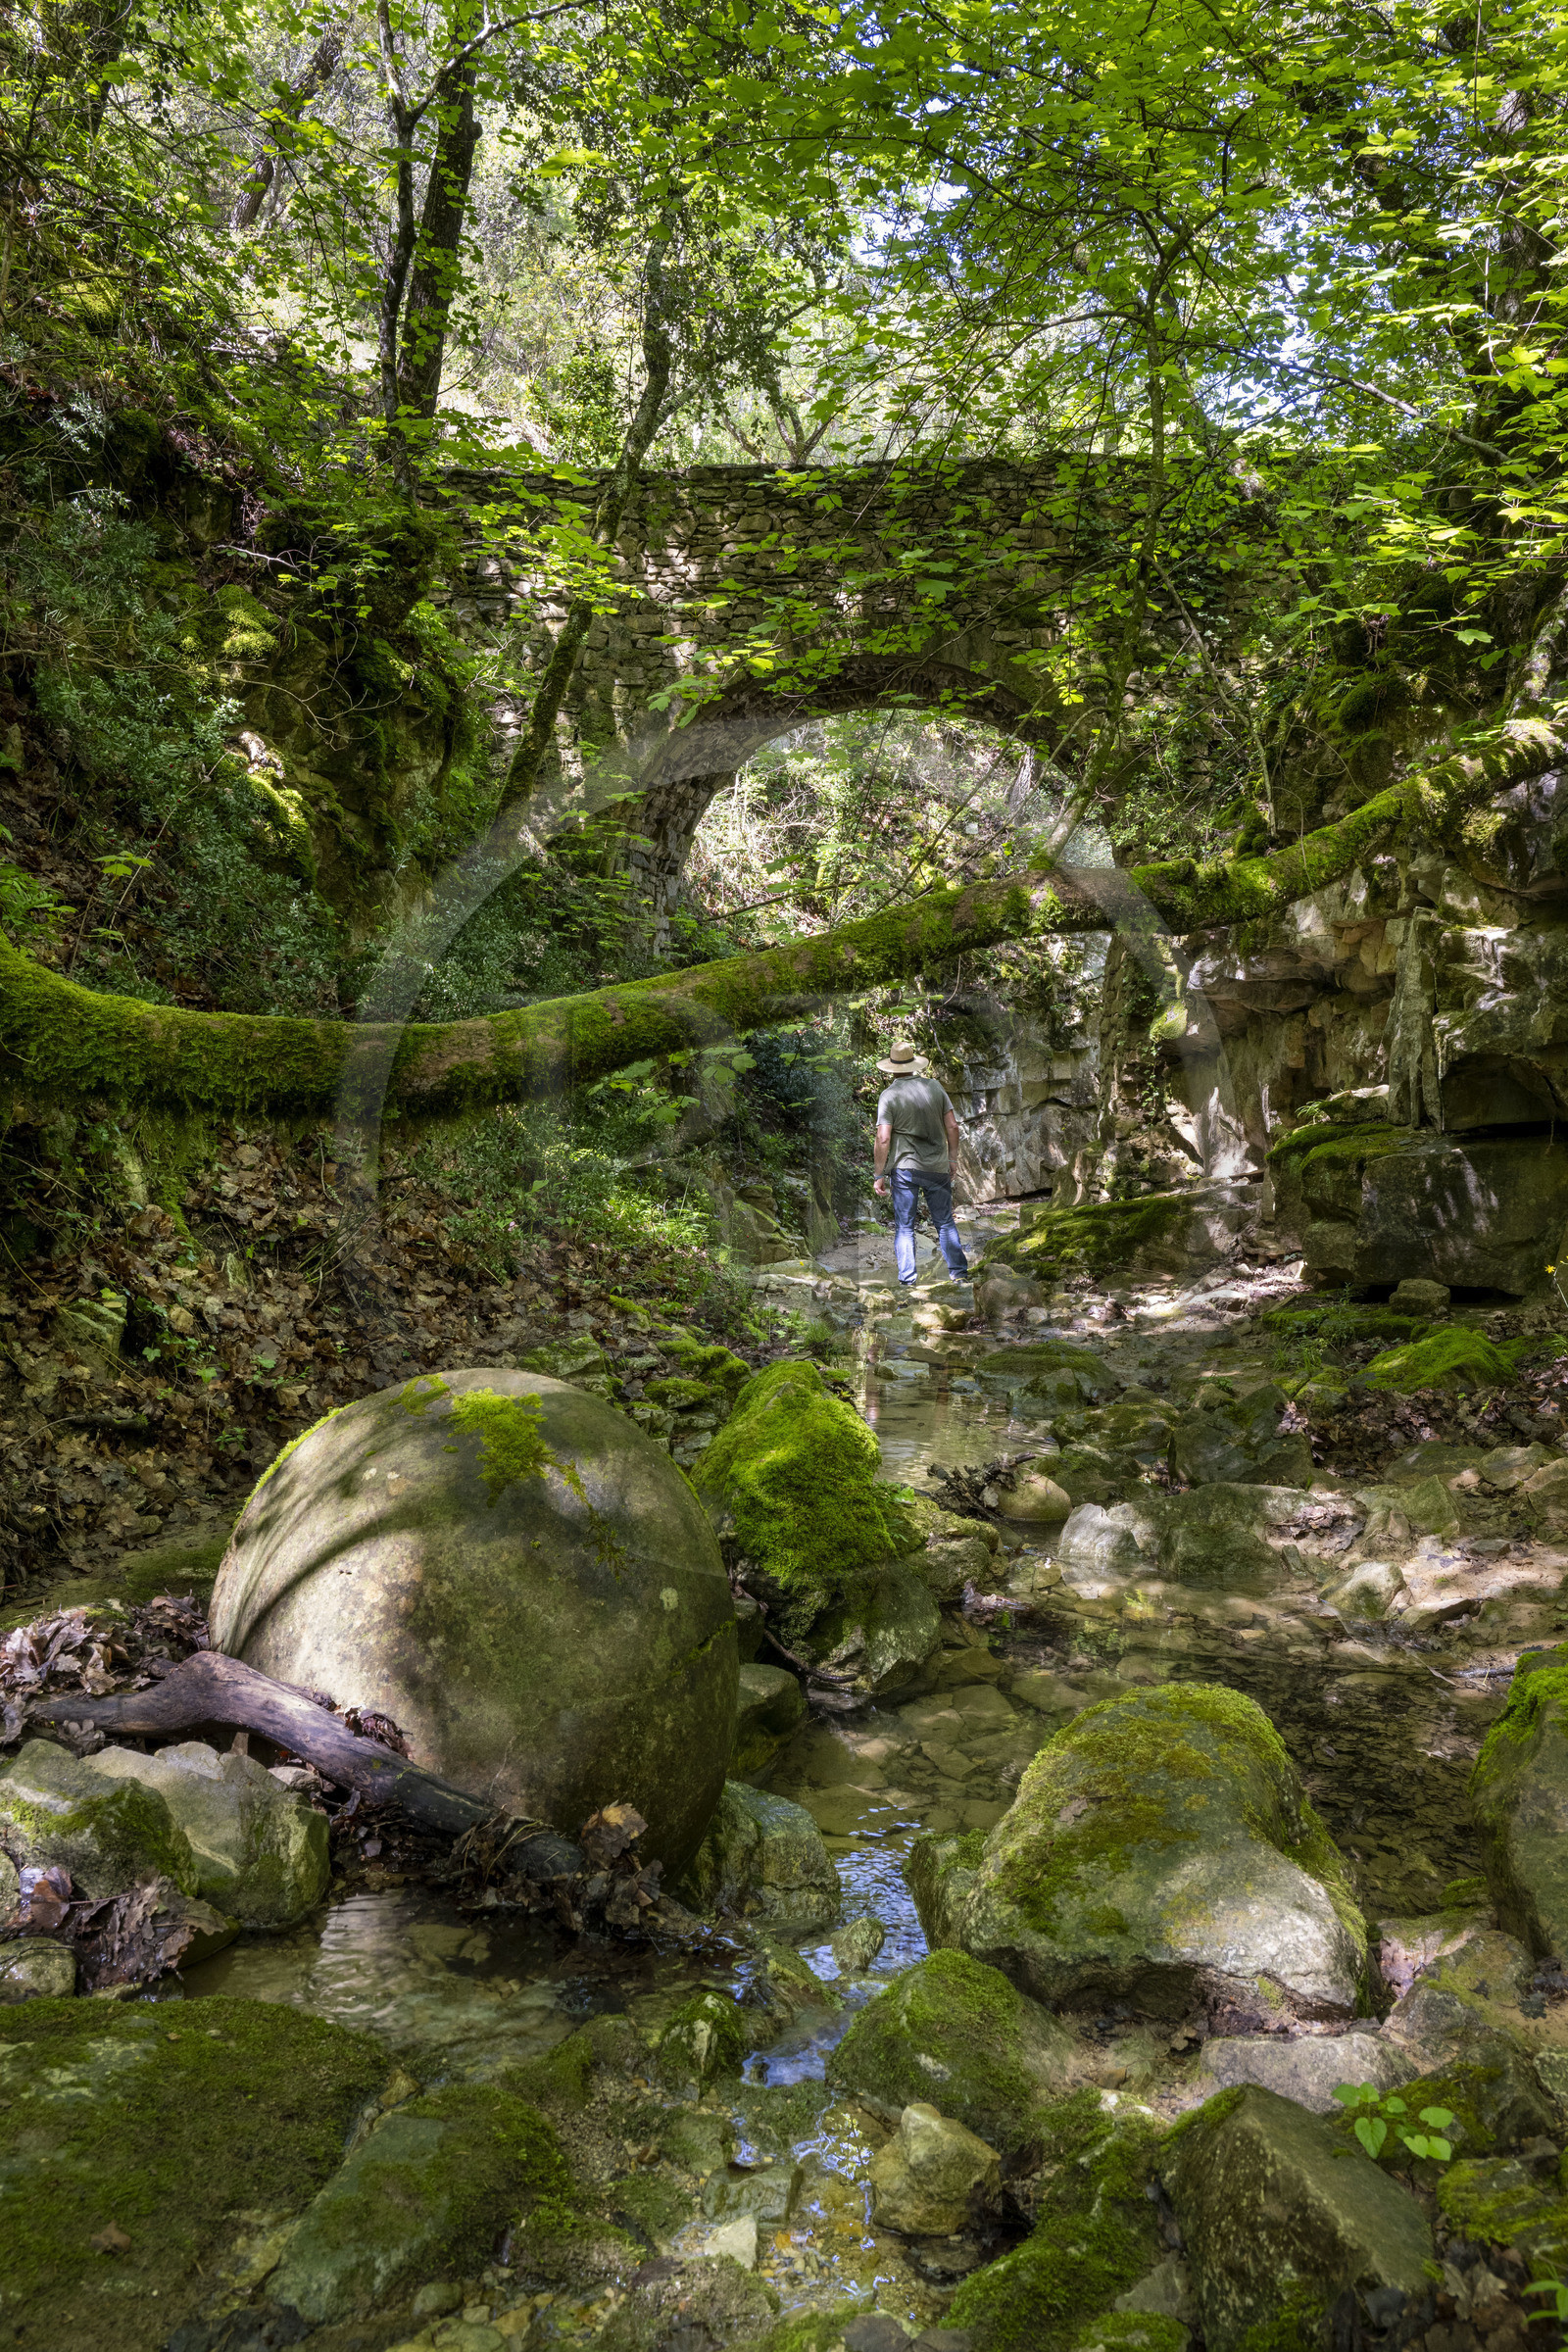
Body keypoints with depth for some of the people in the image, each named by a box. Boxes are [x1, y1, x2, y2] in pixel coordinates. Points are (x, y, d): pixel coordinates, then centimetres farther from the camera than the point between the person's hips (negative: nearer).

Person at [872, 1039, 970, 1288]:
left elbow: (883, 1139, -13)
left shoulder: (889, 1095, -9)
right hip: (937, 1168, 3)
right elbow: (952, 1126, 2)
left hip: (904, 1168, -3)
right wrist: (951, 1158, 14)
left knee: (904, 1227, 6)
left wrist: (878, 1175, -6)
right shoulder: (934, 1087, 1)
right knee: (945, 1222, 13)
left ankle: (908, 1280, 4)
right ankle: (959, 1272, 14)